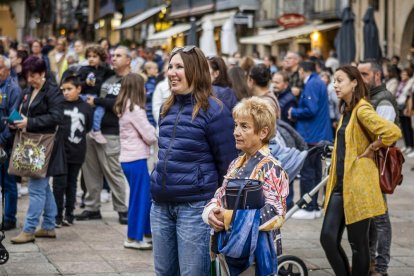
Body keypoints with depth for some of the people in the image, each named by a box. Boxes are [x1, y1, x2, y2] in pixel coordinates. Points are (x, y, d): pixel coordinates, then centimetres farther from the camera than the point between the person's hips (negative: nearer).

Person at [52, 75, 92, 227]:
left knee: (72, 183, 12)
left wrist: (78, 136, 5)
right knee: (59, 183, -1)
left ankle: (69, 214, 20)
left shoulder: (86, 108, 1)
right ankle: (57, 215, 6)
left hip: (77, 152, 2)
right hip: (61, 150, -2)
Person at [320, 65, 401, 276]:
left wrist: (369, 151, -13)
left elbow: (393, 132, -27)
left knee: (357, 242, 1)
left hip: (357, 185, -8)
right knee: (328, 237, 1)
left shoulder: (362, 110, -13)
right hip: (340, 184, 8)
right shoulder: (346, 110, 15)